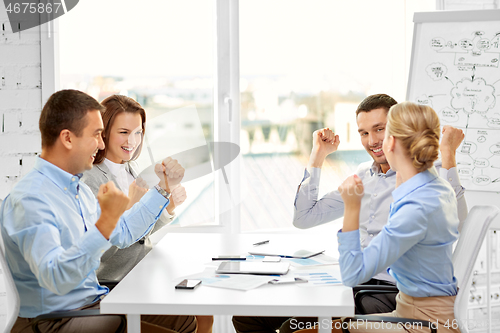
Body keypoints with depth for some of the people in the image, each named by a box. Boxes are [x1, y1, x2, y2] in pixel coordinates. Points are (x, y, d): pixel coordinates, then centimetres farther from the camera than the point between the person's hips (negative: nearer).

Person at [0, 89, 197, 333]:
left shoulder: (78, 189, 12)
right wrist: (105, 222, -43)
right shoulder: (28, 199, -22)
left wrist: (163, 188, 24)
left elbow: (123, 233, 27)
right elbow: (55, 279, -34)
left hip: (95, 302, 10)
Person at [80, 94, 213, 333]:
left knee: (205, 313, -4)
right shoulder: (90, 179, -16)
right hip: (114, 285, -7)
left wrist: (170, 205, -6)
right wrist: (130, 208, -30)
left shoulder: (131, 169, 8)